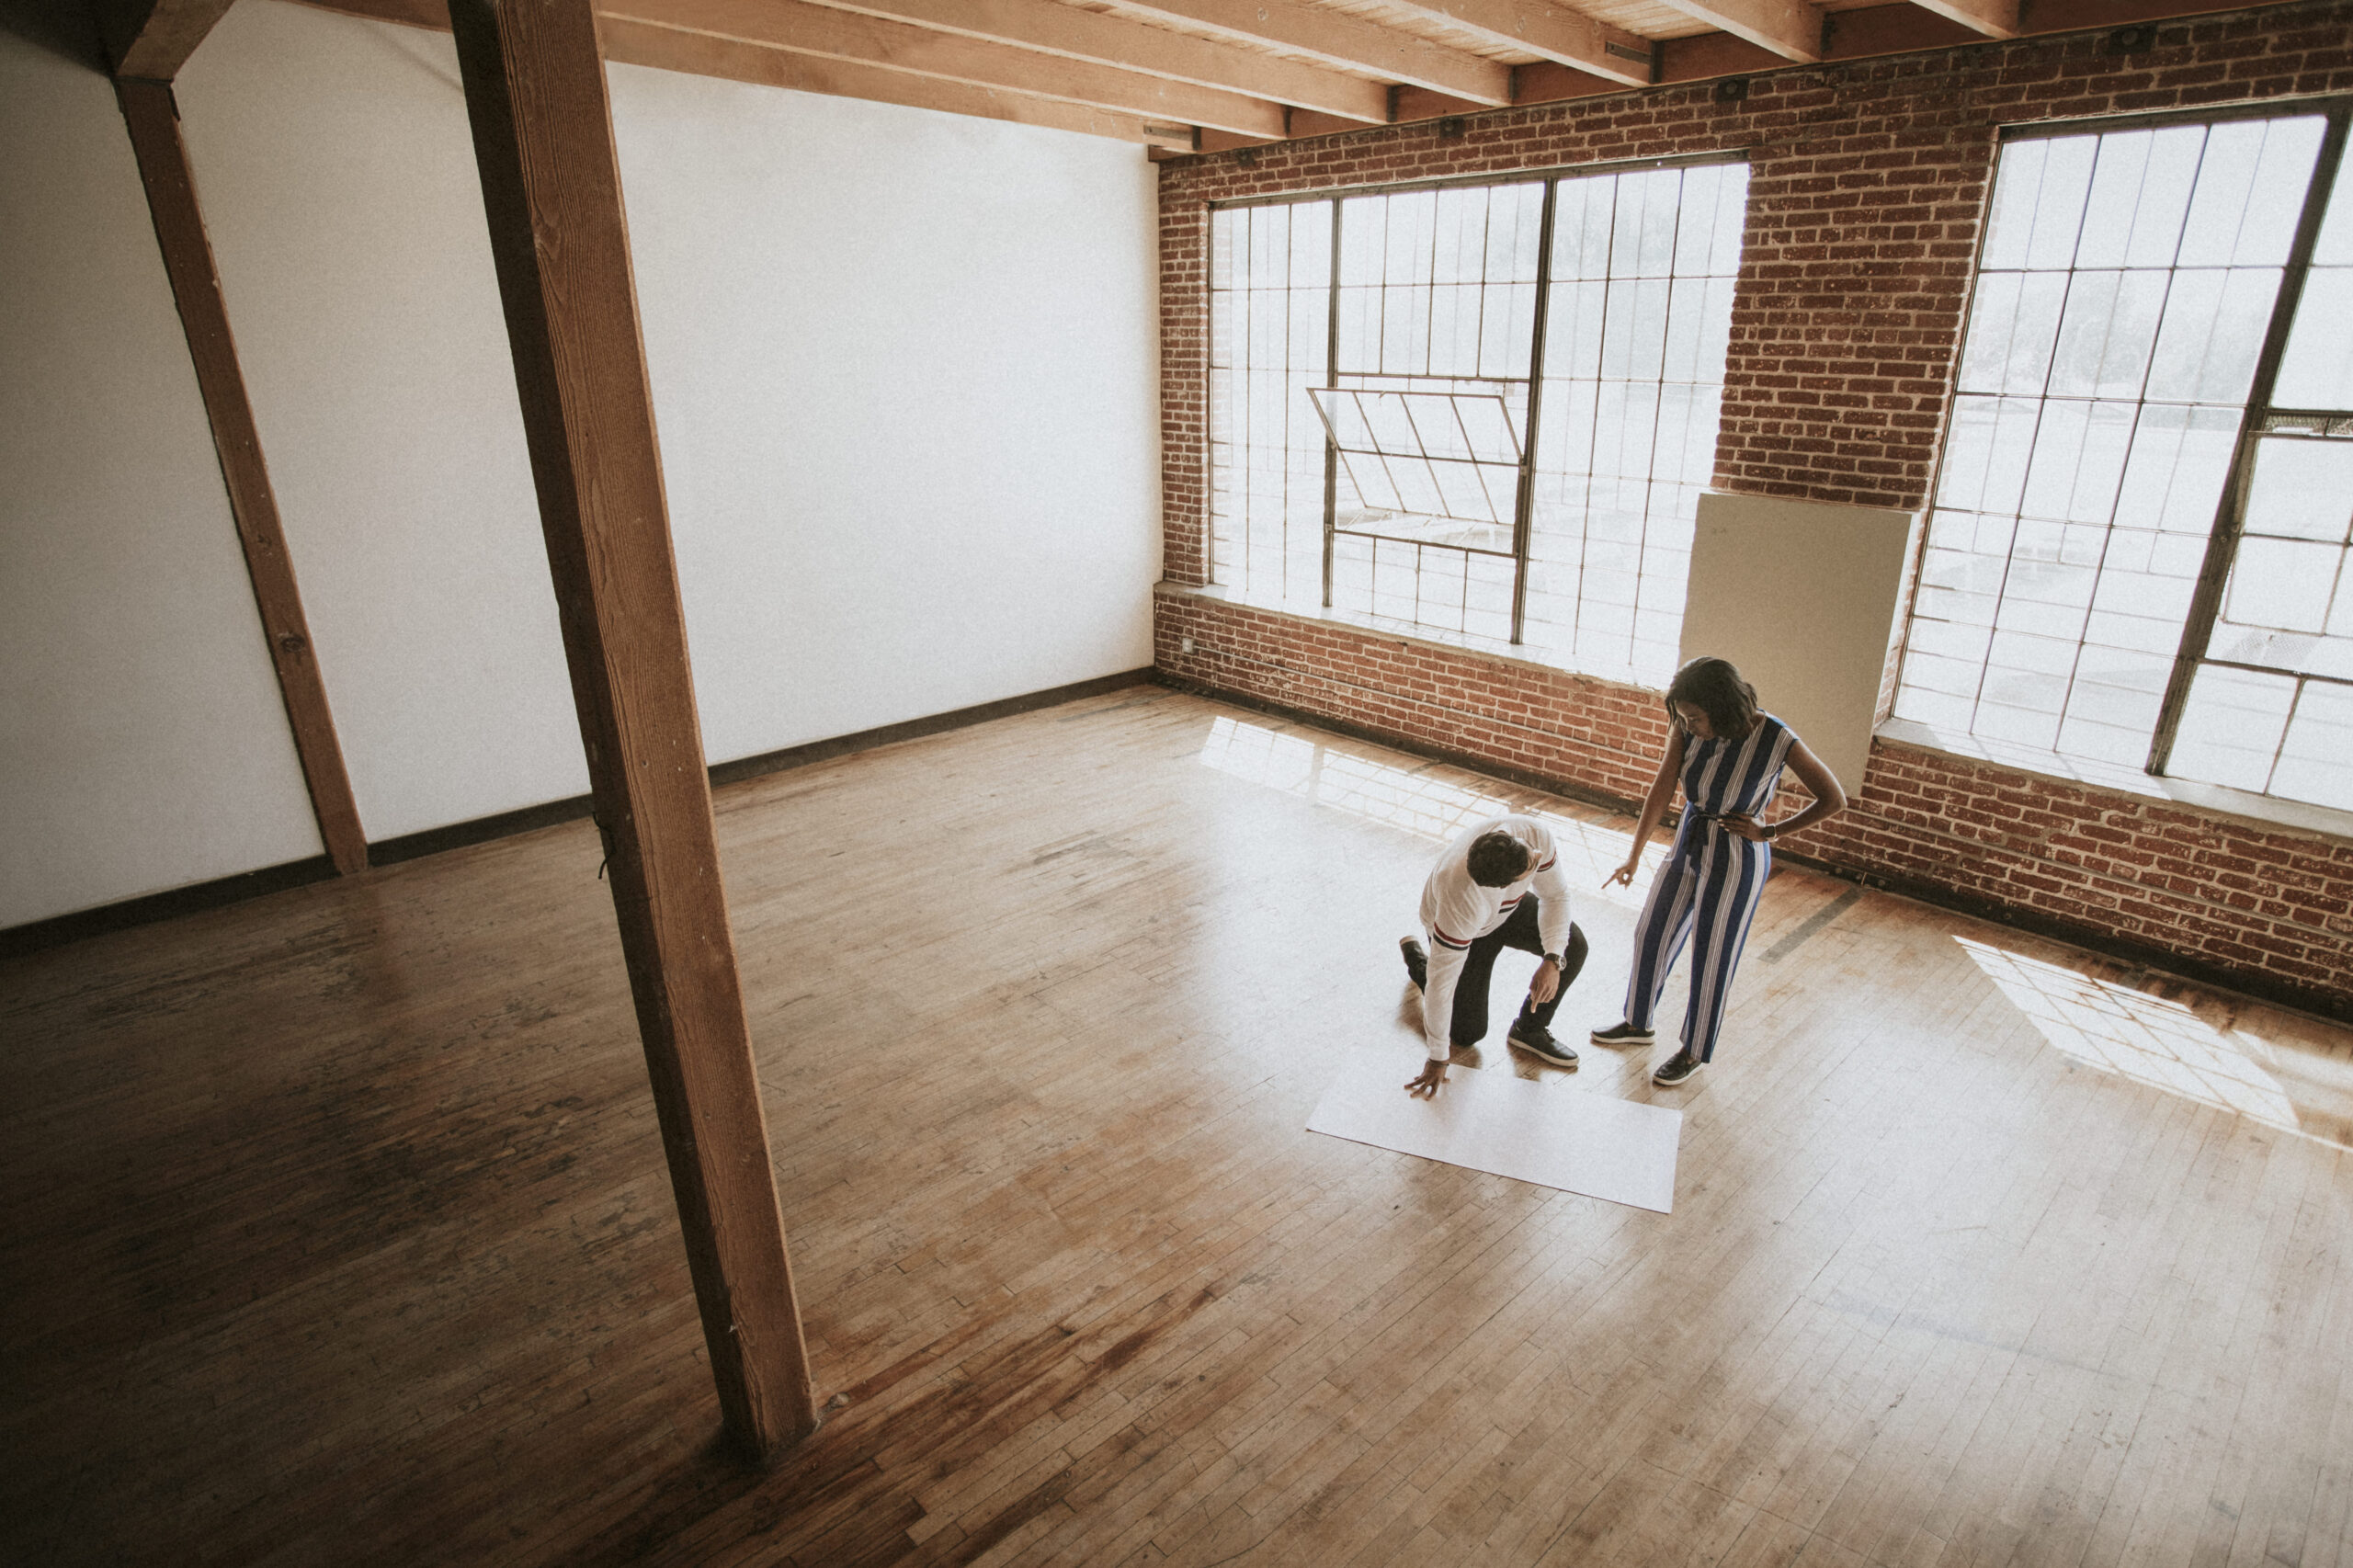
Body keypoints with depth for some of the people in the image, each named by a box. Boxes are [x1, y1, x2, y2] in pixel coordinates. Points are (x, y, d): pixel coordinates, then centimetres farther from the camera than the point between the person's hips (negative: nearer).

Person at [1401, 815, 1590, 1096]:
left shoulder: (1535, 834, -36)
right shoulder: (1462, 904, -47)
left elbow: (1555, 895, -15)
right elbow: (1441, 979, -35)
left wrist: (1553, 960, -27)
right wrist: (1438, 1057, -25)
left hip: (1509, 906, 5)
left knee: (1573, 947, -17)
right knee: (1468, 1033, 4)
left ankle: (1530, 1029, 6)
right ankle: (1415, 955, 27)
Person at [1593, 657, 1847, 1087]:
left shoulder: (1777, 740, -25)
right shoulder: (1687, 726, -14)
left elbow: (1834, 799, -14)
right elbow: (1663, 785, -13)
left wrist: (1769, 832, -12)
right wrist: (1634, 854, -14)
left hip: (1737, 860, -5)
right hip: (1689, 843, 6)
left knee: (1712, 959, 8)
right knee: (1651, 934, 17)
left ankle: (1694, 1052, 30)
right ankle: (1638, 1023, 40)